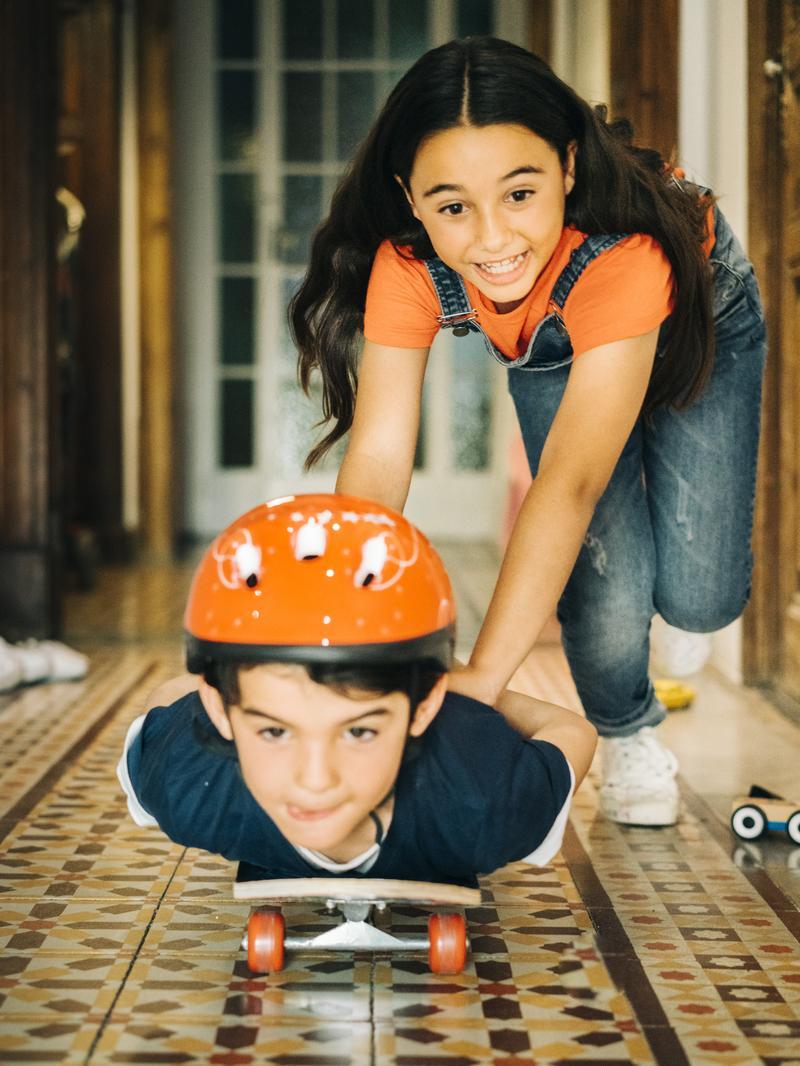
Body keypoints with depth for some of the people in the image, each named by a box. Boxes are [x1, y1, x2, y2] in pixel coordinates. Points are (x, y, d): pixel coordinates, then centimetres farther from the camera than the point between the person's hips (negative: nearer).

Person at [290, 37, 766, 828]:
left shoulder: (625, 250, -47)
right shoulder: (406, 264, -35)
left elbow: (571, 480, -53)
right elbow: (377, 456, -35)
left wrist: (481, 676, -60)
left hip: (697, 328, -2)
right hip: (552, 354, 2)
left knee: (697, 597, -11)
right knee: (605, 586, -16)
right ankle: (628, 736, 15)